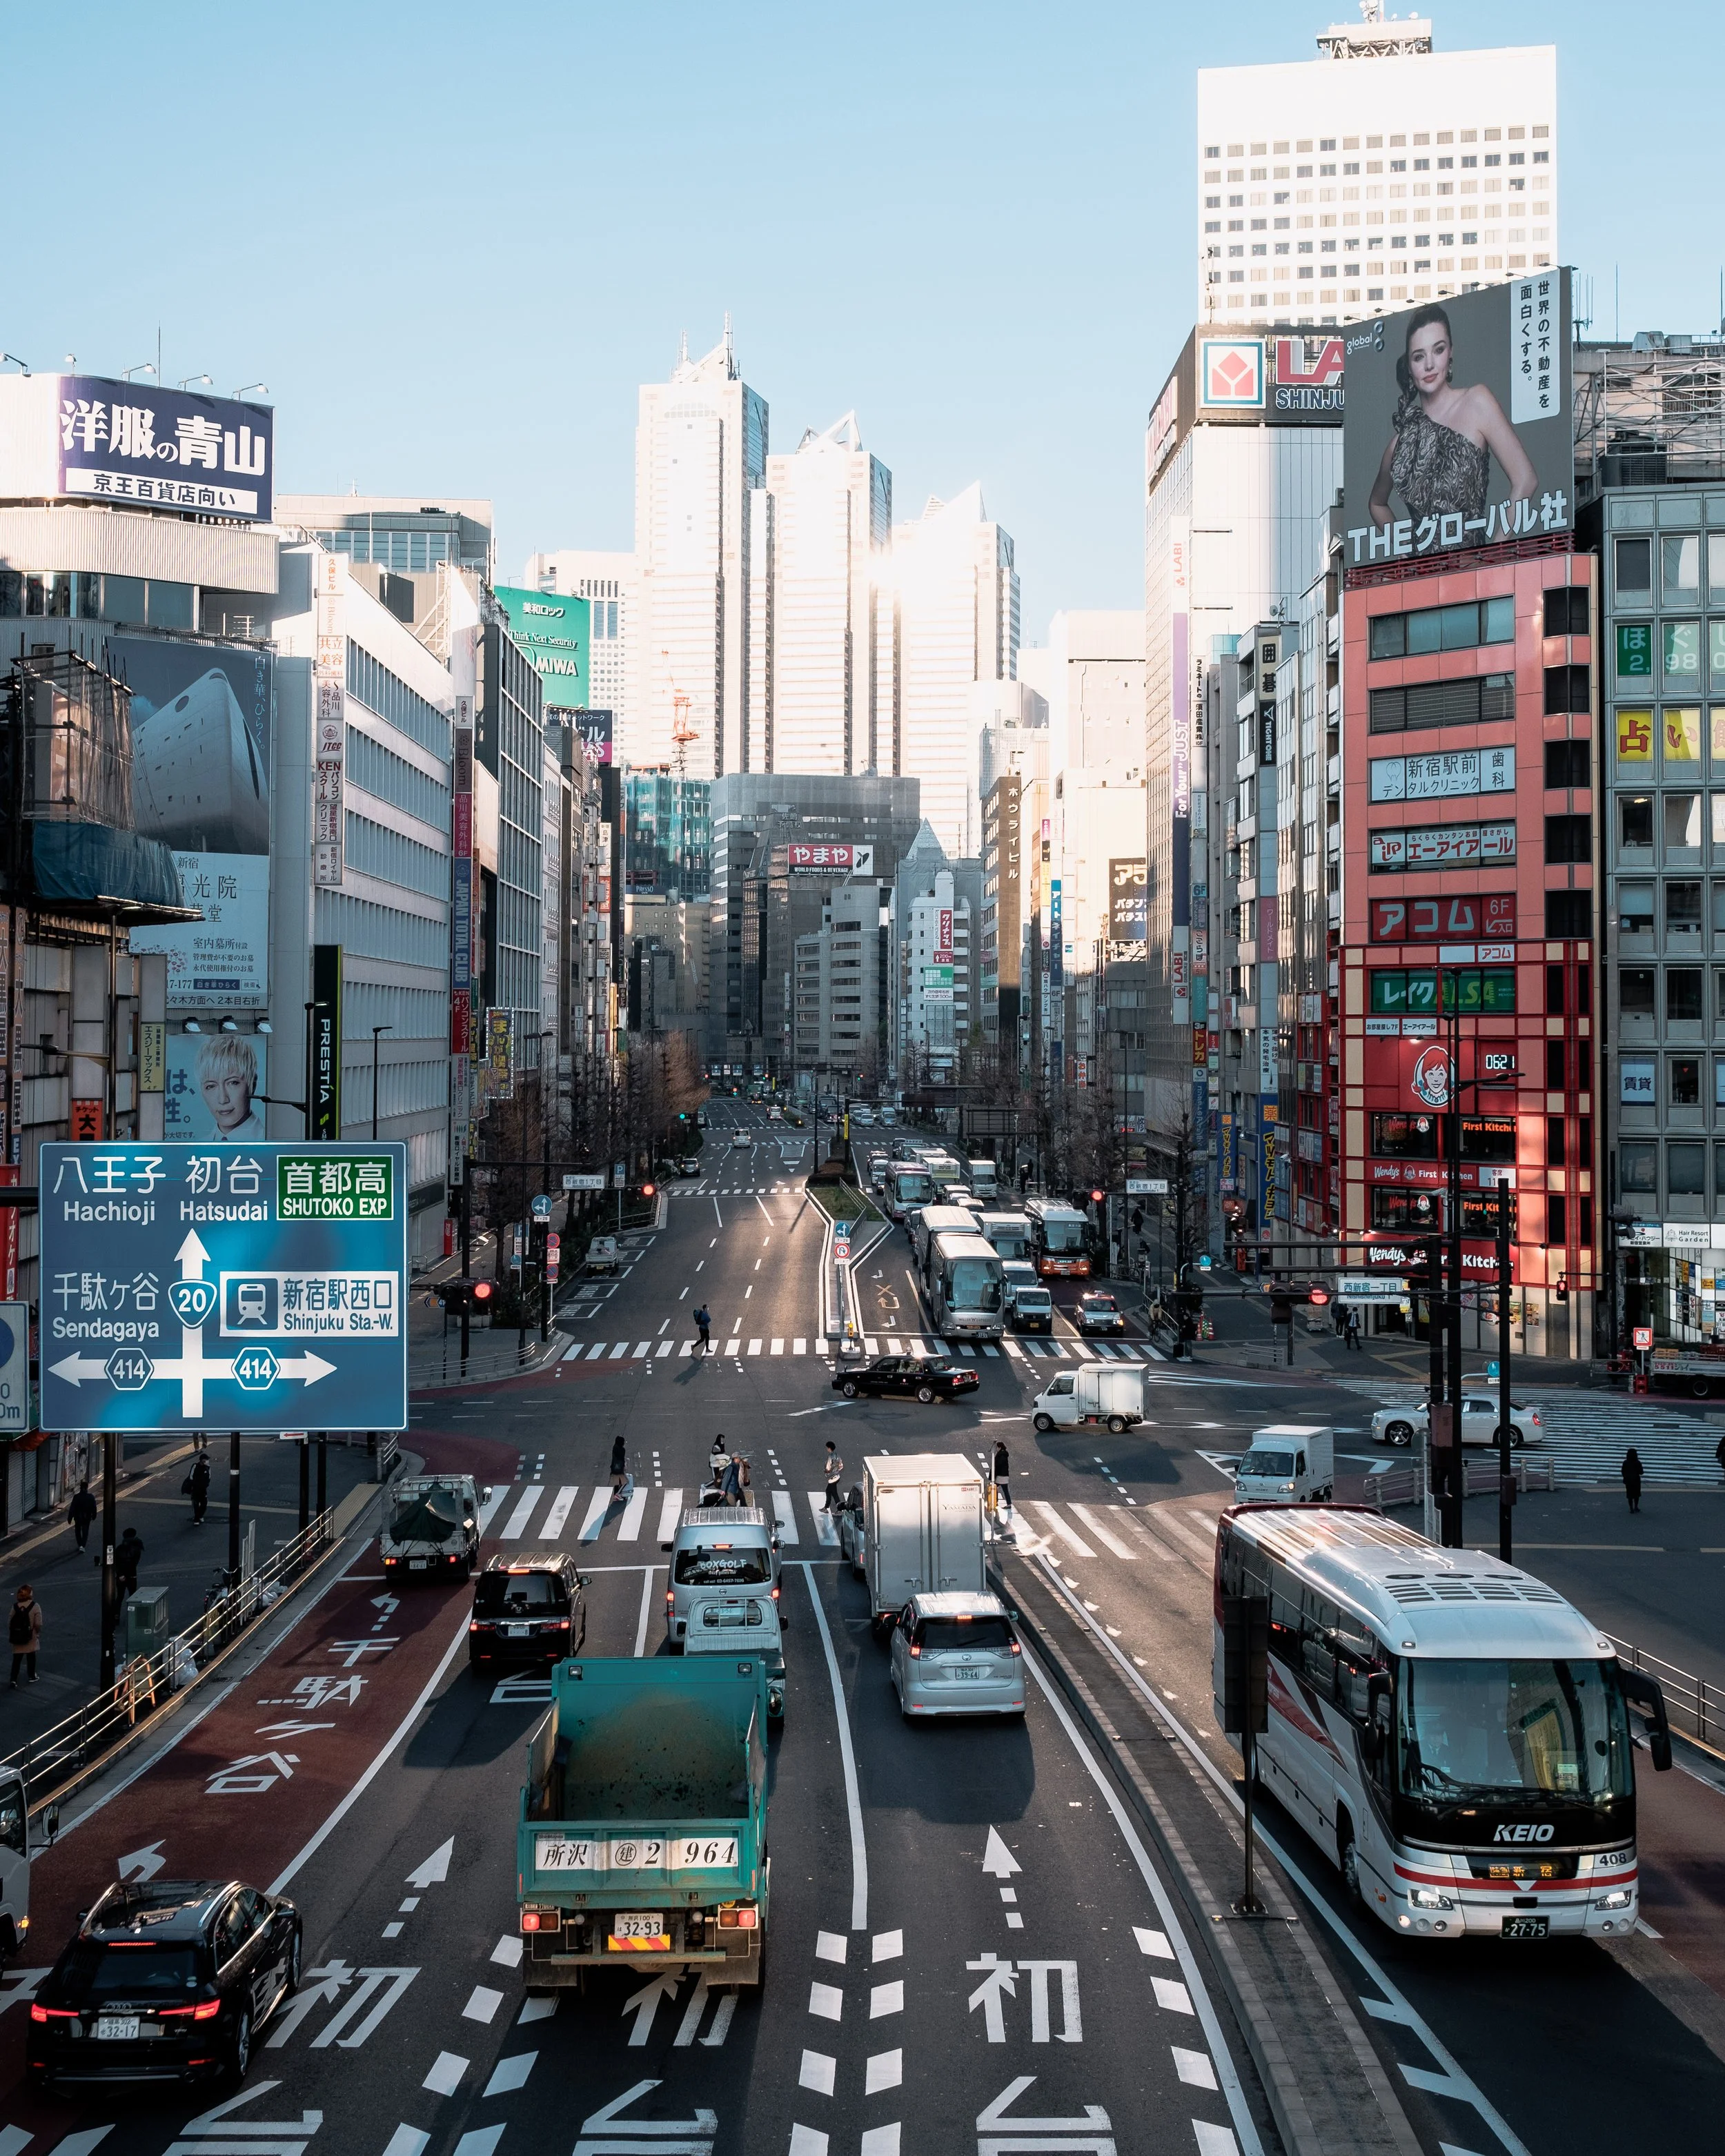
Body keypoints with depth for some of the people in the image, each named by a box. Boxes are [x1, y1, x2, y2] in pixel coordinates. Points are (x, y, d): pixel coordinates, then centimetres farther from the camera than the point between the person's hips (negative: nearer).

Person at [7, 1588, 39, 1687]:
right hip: (30, 1638, -2)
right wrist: (37, 1632, 3)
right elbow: (38, 1624, -17)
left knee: (16, 1659, 8)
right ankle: (32, 1677, 30)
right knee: (31, 1657, 17)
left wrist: (12, 1635, 11)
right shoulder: (35, 1606, -16)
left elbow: (9, 1623, -3)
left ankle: (14, 1680, 1)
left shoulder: (15, 1606, -7)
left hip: (17, 1638, 2)